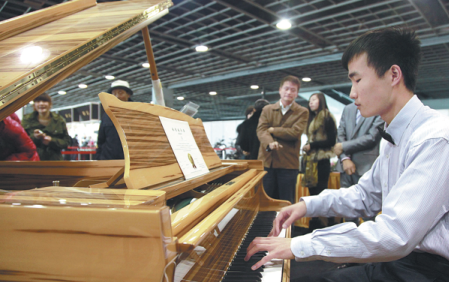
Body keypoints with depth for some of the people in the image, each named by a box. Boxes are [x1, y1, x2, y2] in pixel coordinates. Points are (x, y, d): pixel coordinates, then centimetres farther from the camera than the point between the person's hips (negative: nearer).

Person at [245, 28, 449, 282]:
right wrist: (309, 205, 3)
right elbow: (365, 195, 18)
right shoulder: (396, 139, 10)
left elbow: (395, 235, -30)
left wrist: (300, 246, -25)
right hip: (397, 261, 8)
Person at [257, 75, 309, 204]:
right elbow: (261, 130, -4)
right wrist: (269, 142, -24)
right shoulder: (267, 109, 11)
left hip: (288, 163, -2)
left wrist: (272, 129, -6)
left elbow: (295, 133, -12)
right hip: (267, 161, 3)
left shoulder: (302, 112, 3)